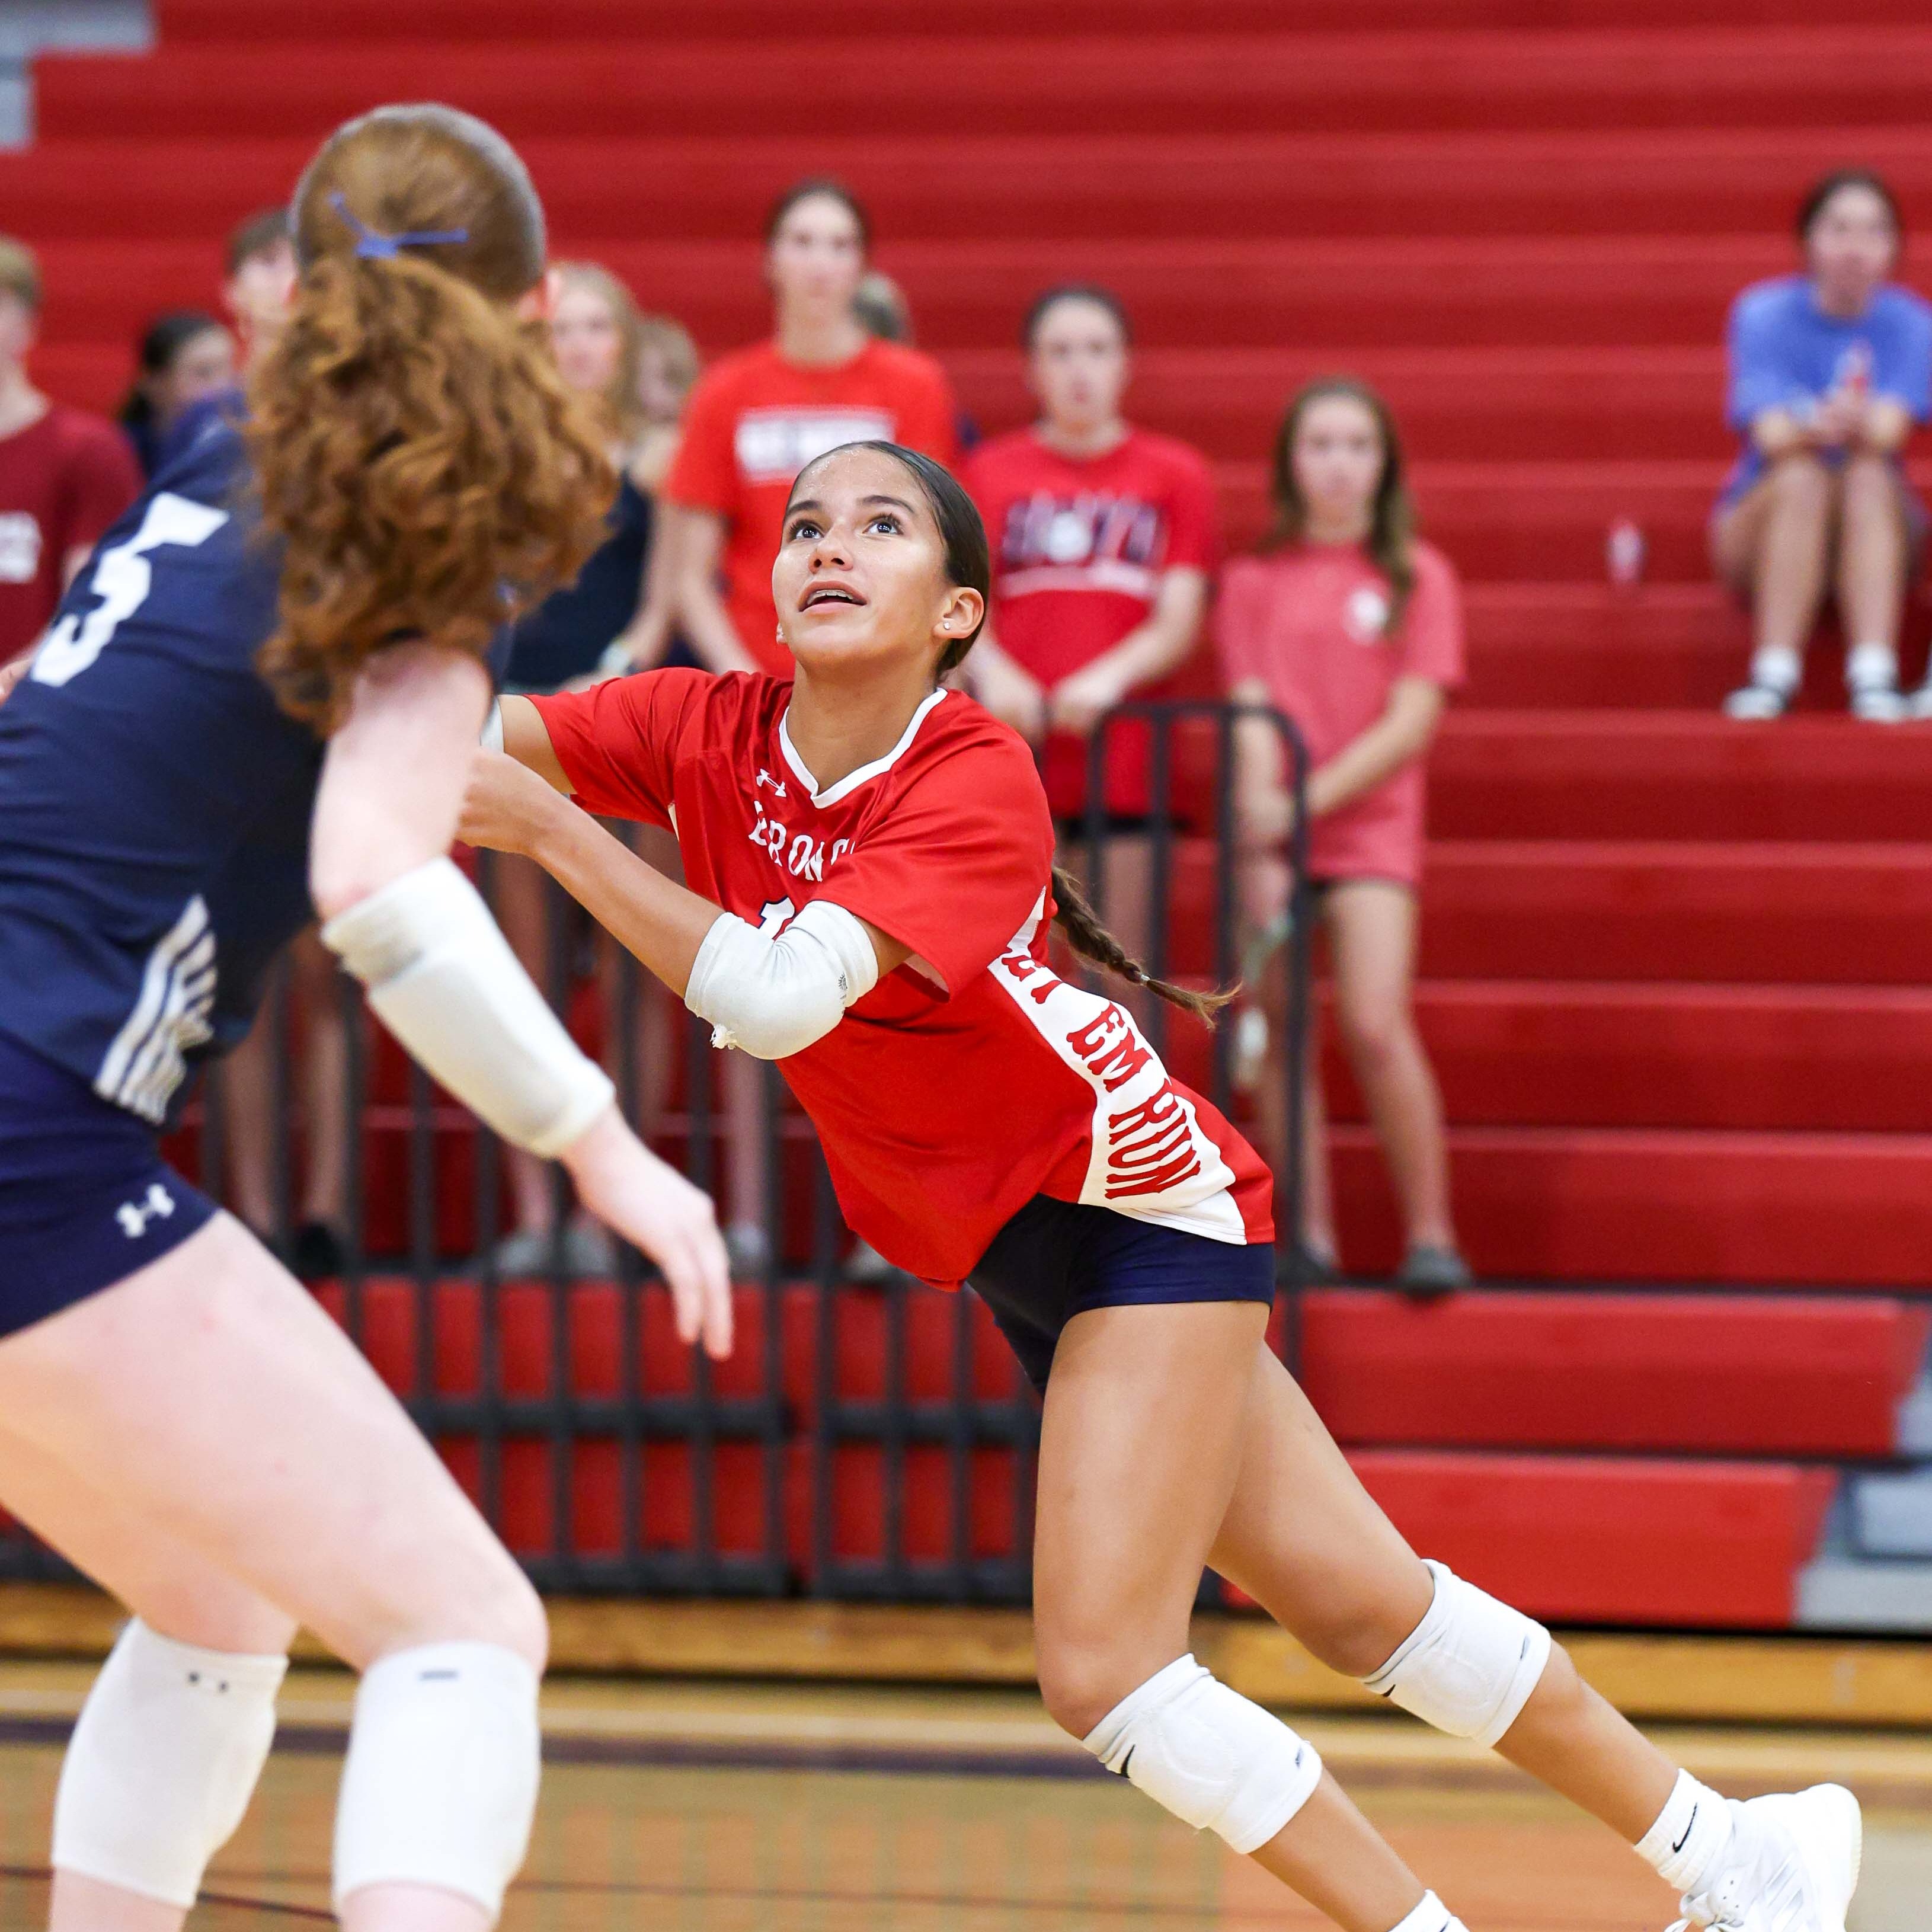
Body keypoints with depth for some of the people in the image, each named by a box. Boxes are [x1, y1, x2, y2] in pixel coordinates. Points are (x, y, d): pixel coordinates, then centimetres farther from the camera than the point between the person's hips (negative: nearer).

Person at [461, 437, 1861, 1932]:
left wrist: (546, 828, -40)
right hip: (1022, 1247, 7)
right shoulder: (710, 734, -8)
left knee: (1107, 1668, -14)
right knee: (1367, 1606, 12)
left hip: (1149, 1213, -7)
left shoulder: (975, 780, -25)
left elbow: (777, 998, -38)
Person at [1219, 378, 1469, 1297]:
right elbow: (1250, 715, 2)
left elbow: (1412, 721, -2)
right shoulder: (1254, 581, 11)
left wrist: (1312, 799, -12)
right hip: (1273, 830, 2)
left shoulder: (1417, 576, 6)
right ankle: (1305, 1236, 3)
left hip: (1369, 819, -2)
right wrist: (1261, 831, -12)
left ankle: (1430, 1234, -10)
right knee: (1281, 1032, -3)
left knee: (1376, 1022, -16)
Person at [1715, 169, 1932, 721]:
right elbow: (1771, 434, -19)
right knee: (1802, 475, -32)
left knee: (1870, 476, -31)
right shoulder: (1764, 314, -5)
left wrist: (1858, 427, -45)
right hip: (1762, 522, -1)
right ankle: (1772, 678, -41)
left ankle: (1874, 681, -47)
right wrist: (1817, 429, -43)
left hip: (1877, 533, 1)